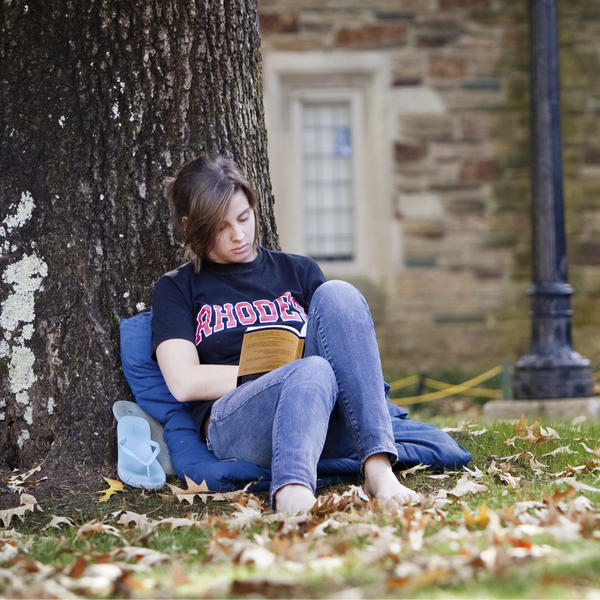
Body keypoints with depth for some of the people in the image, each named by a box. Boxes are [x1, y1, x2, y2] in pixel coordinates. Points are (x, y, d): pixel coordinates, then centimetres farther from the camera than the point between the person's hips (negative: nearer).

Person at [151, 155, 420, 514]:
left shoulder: (298, 272, 27)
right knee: (312, 373, -36)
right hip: (236, 425, -3)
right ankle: (291, 492, -68)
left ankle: (378, 469, -40)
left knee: (336, 294, -23)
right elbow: (184, 382, 3)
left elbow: (344, 347, 18)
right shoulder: (178, 289, 18)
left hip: (331, 422, 3)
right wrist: (288, 373, -3)